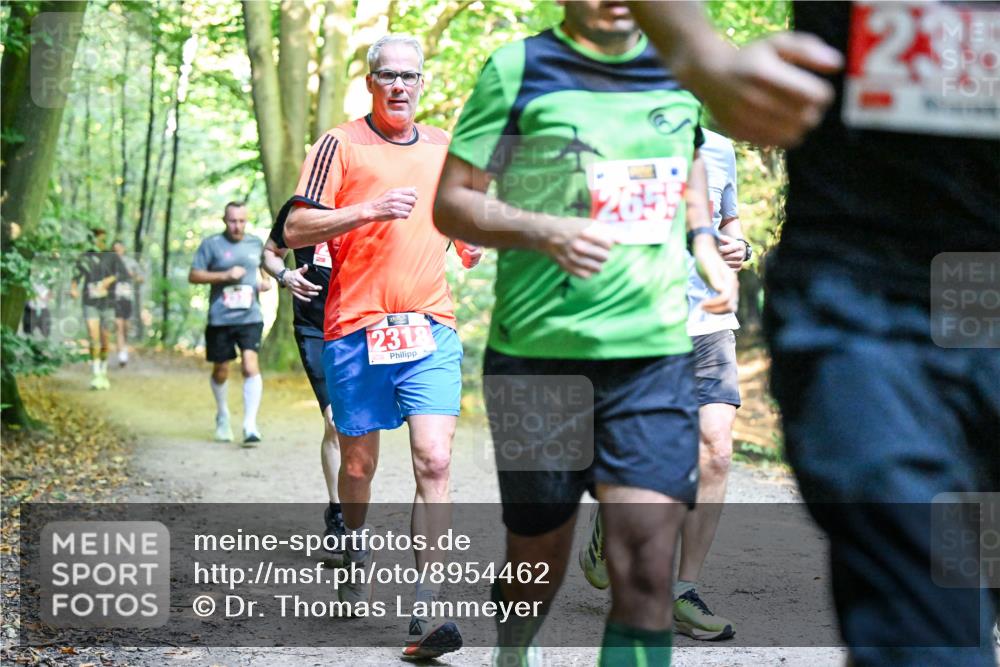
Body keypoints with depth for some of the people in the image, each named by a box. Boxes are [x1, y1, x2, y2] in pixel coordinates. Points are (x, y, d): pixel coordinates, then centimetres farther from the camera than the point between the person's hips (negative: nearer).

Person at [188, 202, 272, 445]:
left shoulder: (256, 243, 11)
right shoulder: (211, 244, 0)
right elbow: (193, 276, -2)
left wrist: (266, 281, 8)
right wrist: (225, 275, -13)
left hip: (250, 317, 1)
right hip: (220, 318, -1)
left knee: (251, 365, -17)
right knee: (220, 371, 11)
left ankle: (250, 425, -16)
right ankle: (222, 415, 37)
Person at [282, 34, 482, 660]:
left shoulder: (445, 147, 14)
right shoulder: (341, 145, 1)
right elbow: (295, 229, -6)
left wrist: (470, 241, 9)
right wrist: (371, 210, -18)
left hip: (432, 329, 2)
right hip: (357, 327, -2)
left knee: (435, 463, -13)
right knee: (359, 464, 11)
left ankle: (426, 614, -15)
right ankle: (357, 550, 42)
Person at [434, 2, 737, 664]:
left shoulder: (678, 68, 10)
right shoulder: (520, 68, -1)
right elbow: (451, 203, -2)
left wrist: (705, 243, 12)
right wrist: (545, 232, -19)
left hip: (657, 356, 2)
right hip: (538, 355, -2)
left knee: (646, 569, -10)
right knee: (537, 564, 12)